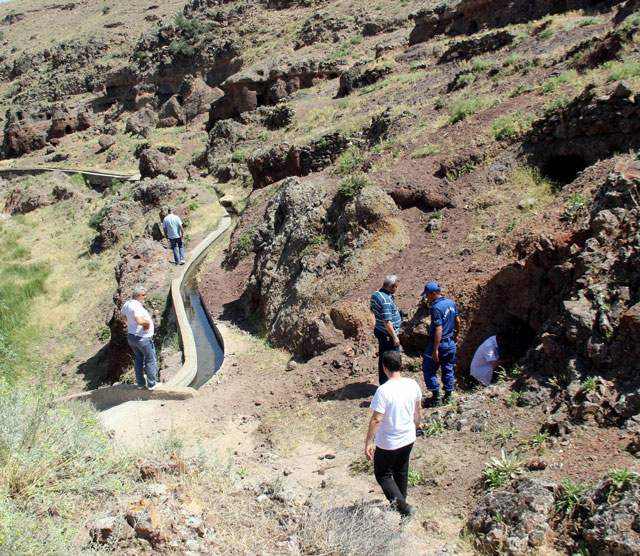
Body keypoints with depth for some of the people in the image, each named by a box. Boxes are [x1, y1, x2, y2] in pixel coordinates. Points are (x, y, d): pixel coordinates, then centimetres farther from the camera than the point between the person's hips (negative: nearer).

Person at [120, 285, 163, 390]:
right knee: (150, 360, 8)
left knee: (138, 360, 19)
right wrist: (147, 322, -24)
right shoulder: (137, 307, -29)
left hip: (131, 336, 9)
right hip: (143, 338, -9)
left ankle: (140, 383, 27)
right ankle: (152, 384, 16)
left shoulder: (127, 304, 2)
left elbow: (122, 312, 23)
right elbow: (139, 321, -43)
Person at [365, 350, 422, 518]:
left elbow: (376, 419, -24)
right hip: (408, 438, 6)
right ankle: (400, 504, 40)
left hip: (388, 443, -6)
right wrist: (416, 424, 25)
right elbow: (417, 409, 7)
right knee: (401, 472, 25)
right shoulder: (413, 384, -8)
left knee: (383, 475, 13)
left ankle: (403, 507, 4)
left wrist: (368, 443, -15)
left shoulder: (383, 390, -26)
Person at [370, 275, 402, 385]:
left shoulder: (375, 294, 3)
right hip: (388, 334, -9)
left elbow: (372, 310, 19)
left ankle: (383, 382, 30)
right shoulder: (386, 300, -27)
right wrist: (395, 337, -20)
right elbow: (387, 322, -27)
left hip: (379, 331, 10)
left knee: (383, 358, 19)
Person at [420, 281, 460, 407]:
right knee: (448, 369, 16)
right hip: (451, 343, 8)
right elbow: (457, 321, 14)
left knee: (428, 370, 3)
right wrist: (456, 335, 30)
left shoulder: (436, 307, -22)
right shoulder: (451, 303, 4)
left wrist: (435, 349, -24)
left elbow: (438, 329, -25)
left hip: (439, 343, -8)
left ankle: (436, 397, 3)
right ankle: (448, 396, 23)